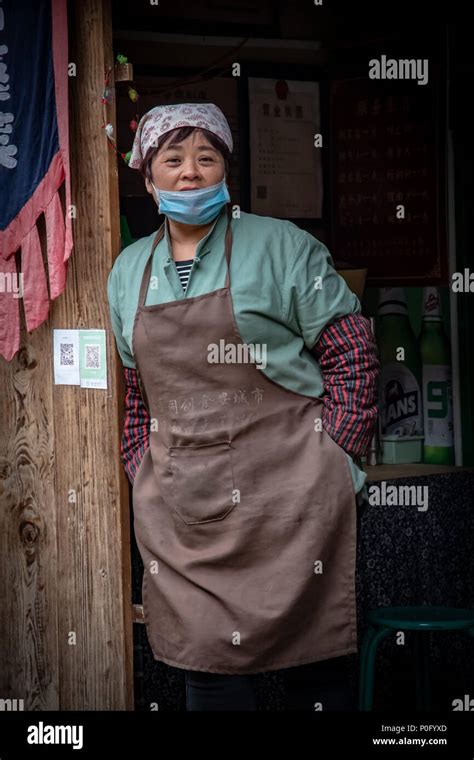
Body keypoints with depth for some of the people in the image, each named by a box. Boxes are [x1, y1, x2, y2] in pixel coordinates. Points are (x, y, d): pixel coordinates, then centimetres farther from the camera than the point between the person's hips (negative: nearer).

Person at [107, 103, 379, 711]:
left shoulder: (283, 247, -1)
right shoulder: (128, 271, 13)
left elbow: (352, 357, -2)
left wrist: (329, 465, -7)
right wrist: (144, 478, 11)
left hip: (287, 500, -4)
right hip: (179, 510, 4)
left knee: (314, 666, 2)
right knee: (206, 664, 6)